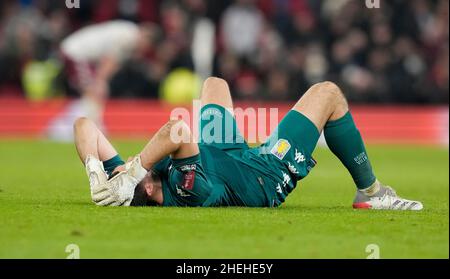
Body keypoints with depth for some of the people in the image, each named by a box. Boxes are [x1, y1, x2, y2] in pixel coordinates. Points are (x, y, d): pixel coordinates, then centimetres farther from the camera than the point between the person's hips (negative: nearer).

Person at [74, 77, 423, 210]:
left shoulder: (116, 179, -29)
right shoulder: (184, 191, -48)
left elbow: (85, 124, -30)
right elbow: (178, 131, -63)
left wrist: (96, 174, -41)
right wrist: (133, 170, -61)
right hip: (269, 173, -7)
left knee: (214, 83, 30)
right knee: (328, 93, 3)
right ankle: (371, 191, 20)